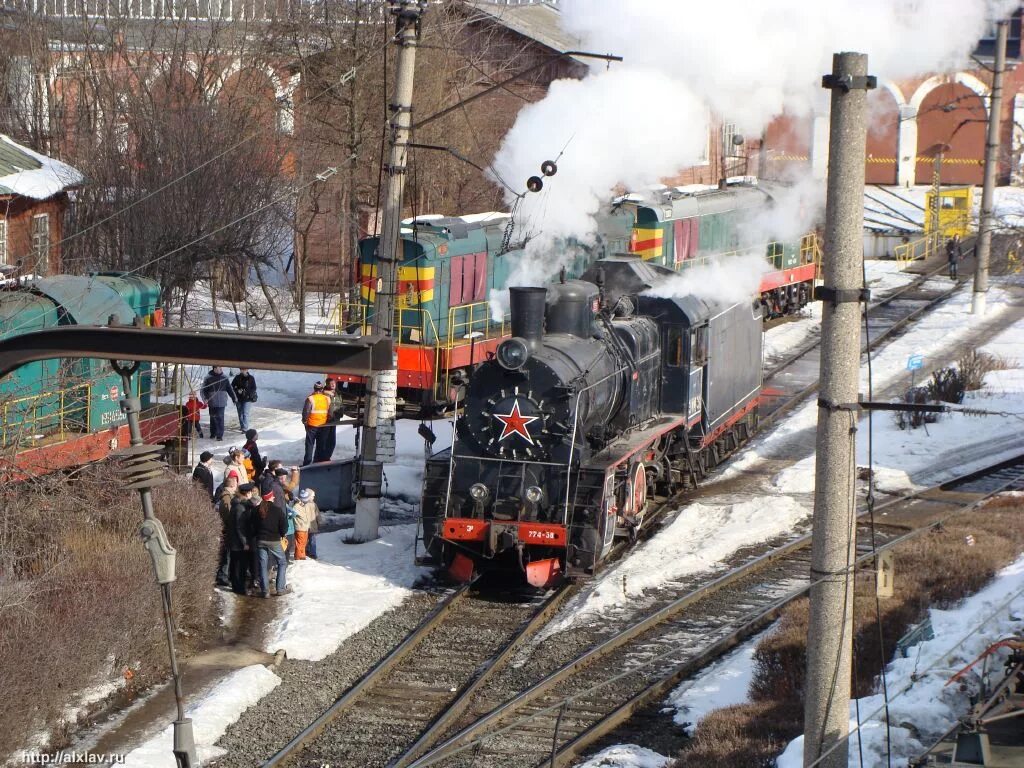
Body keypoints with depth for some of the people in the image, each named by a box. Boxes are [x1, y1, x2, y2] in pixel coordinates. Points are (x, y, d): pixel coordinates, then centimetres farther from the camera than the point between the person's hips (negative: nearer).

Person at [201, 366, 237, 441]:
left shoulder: (224, 378, 4)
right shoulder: (208, 378, -2)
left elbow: (229, 389, 12)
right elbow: (204, 389, -1)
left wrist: (233, 398, 10)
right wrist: (205, 398, -15)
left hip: (221, 402, 0)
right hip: (212, 402, 0)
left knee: (220, 418, -8)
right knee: (213, 418, 11)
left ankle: (219, 435, -8)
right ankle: (213, 433, 25)